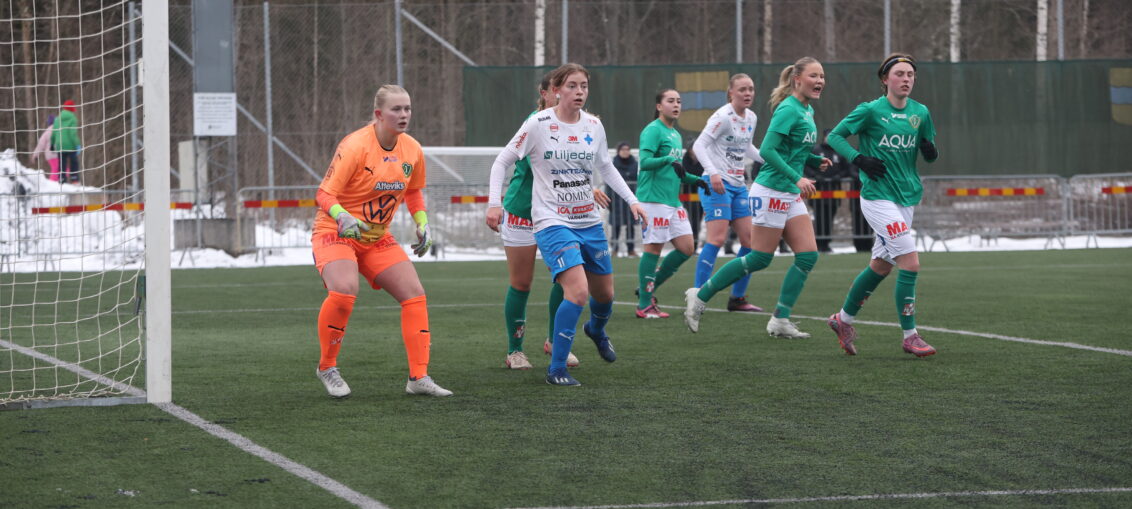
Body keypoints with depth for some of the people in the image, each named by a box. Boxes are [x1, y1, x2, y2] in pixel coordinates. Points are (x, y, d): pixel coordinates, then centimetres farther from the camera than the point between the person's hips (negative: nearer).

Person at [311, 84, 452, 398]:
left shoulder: (412, 150, -1)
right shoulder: (355, 146, -21)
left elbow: (413, 191, 18)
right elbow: (324, 194, -22)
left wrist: (422, 224, 4)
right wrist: (343, 217, -41)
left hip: (378, 237, 7)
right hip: (335, 232, -7)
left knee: (415, 294, -5)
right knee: (343, 292, -30)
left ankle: (418, 377, 1)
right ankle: (327, 367, -8)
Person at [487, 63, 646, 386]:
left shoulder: (594, 126, 3)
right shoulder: (538, 125, -11)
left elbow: (605, 167, 19)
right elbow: (502, 161, -3)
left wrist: (631, 199, 12)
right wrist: (494, 203, -13)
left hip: (589, 222, 6)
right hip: (553, 223, -6)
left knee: (604, 294, 15)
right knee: (578, 291, -23)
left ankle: (596, 329, 53)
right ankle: (556, 369, -11)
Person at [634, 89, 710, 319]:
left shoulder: (676, 134, 19)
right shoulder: (653, 130, -8)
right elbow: (645, 162, -20)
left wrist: (695, 180, 14)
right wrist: (669, 160, -34)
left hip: (673, 201, 9)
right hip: (654, 200, -9)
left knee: (687, 248, 6)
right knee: (653, 249, -6)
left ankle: (646, 289, 15)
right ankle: (644, 305, 1)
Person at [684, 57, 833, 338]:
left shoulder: (807, 111, 12)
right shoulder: (788, 110, -16)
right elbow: (768, 150, -24)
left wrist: (816, 160, 6)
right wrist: (796, 178, -27)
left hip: (791, 196, 9)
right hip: (771, 192, -9)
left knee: (808, 255, 1)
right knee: (760, 258, -5)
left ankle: (780, 321, 4)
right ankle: (700, 296, 8)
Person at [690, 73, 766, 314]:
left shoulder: (751, 118, 11)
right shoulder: (722, 117, -12)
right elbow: (699, 145, -16)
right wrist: (713, 173, -28)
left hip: (738, 185, 8)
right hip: (717, 184, -8)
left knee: (750, 239, 4)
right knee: (717, 238, -16)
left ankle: (737, 298, 13)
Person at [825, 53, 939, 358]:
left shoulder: (920, 113, 6)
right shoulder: (871, 110, -8)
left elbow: (929, 154, 16)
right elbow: (835, 136, -3)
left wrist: (931, 152, -8)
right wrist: (860, 159, -17)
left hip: (906, 197, 7)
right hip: (878, 197, -6)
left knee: (881, 266, 15)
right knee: (910, 262, -16)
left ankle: (844, 319, 34)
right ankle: (910, 336, -9)